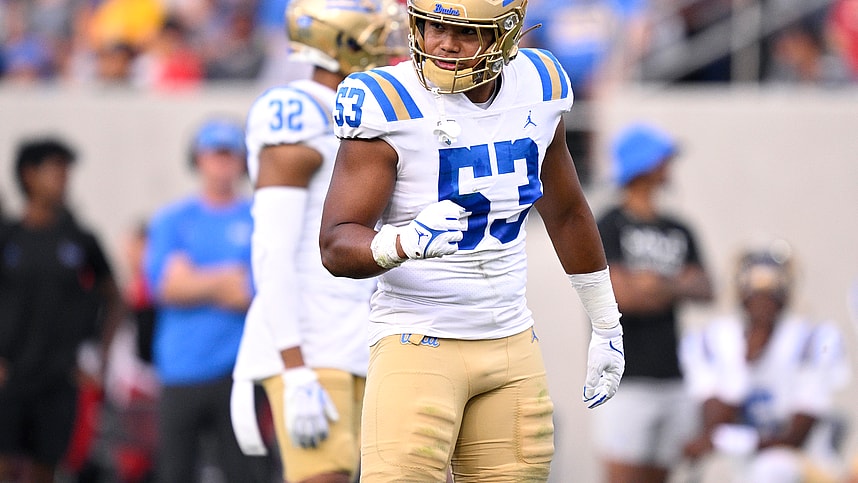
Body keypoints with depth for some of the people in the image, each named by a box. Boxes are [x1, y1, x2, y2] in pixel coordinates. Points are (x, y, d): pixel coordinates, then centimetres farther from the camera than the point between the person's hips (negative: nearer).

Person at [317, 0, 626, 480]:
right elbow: (338, 246, -17)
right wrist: (405, 242, -38)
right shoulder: (389, 105, -14)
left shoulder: (538, 89, 3)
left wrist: (608, 325, 27)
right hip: (418, 345, -5)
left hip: (513, 346, 5)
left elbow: (567, 213, 20)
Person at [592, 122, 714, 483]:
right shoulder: (610, 227, -3)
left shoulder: (679, 232, 16)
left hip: (671, 381, 6)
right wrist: (677, 288, -1)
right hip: (627, 381, -6)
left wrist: (663, 285, -14)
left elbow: (705, 290, 4)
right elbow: (622, 295, -14)